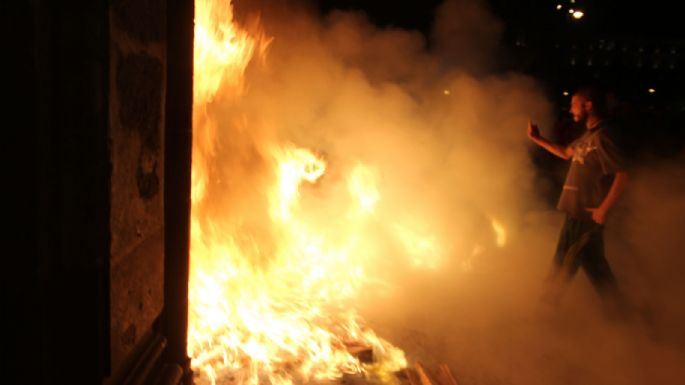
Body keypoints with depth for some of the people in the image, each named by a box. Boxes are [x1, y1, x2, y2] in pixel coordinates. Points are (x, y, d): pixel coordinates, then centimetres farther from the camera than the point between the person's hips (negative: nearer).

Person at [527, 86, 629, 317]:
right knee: (563, 261, 17)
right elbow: (566, 153, 26)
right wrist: (536, 139, 21)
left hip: (587, 216, -9)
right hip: (575, 213, 9)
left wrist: (603, 209, -22)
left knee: (593, 264, 3)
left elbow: (622, 176, -25)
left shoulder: (601, 138, -20)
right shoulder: (588, 136, 9)